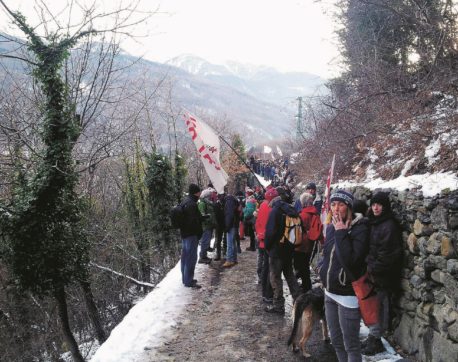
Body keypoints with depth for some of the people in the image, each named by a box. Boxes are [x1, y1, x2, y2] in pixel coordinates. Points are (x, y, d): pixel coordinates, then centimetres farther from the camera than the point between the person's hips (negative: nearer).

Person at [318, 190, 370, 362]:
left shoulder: (359, 228, -17)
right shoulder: (331, 227, 6)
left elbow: (350, 260, -28)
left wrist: (341, 233, -24)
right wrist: (322, 268, 7)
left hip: (347, 295, -7)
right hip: (330, 292, 7)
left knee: (350, 344, 3)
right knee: (336, 340, 19)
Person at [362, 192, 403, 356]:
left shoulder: (389, 225, -15)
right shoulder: (374, 223, 10)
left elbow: (389, 254, -18)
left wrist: (374, 269, -13)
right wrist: (369, 266, 7)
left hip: (383, 276, -7)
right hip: (373, 273, 8)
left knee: (379, 307, 2)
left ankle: (375, 340, 14)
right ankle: (373, 337, 26)